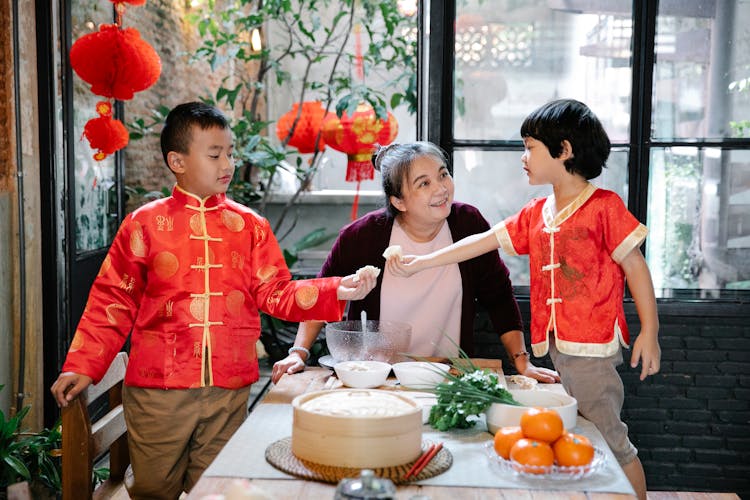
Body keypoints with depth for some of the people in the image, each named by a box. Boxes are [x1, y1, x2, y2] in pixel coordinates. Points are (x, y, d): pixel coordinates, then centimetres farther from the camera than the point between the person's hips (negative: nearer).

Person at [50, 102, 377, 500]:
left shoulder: (249, 225, 7)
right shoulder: (145, 223, 1)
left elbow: (276, 293, 5)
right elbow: (113, 300, 3)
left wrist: (336, 291, -9)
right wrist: (82, 366, -2)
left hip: (229, 390, 2)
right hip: (157, 388, -1)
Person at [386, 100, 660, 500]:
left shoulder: (604, 206, -8)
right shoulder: (536, 214, 12)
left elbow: (635, 266, -6)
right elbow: (484, 241, 13)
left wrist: (649, 332, -7)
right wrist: (421, 262, 11)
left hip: (592, 347, -7)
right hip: (555, 345, 7)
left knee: (608, 439, 0)